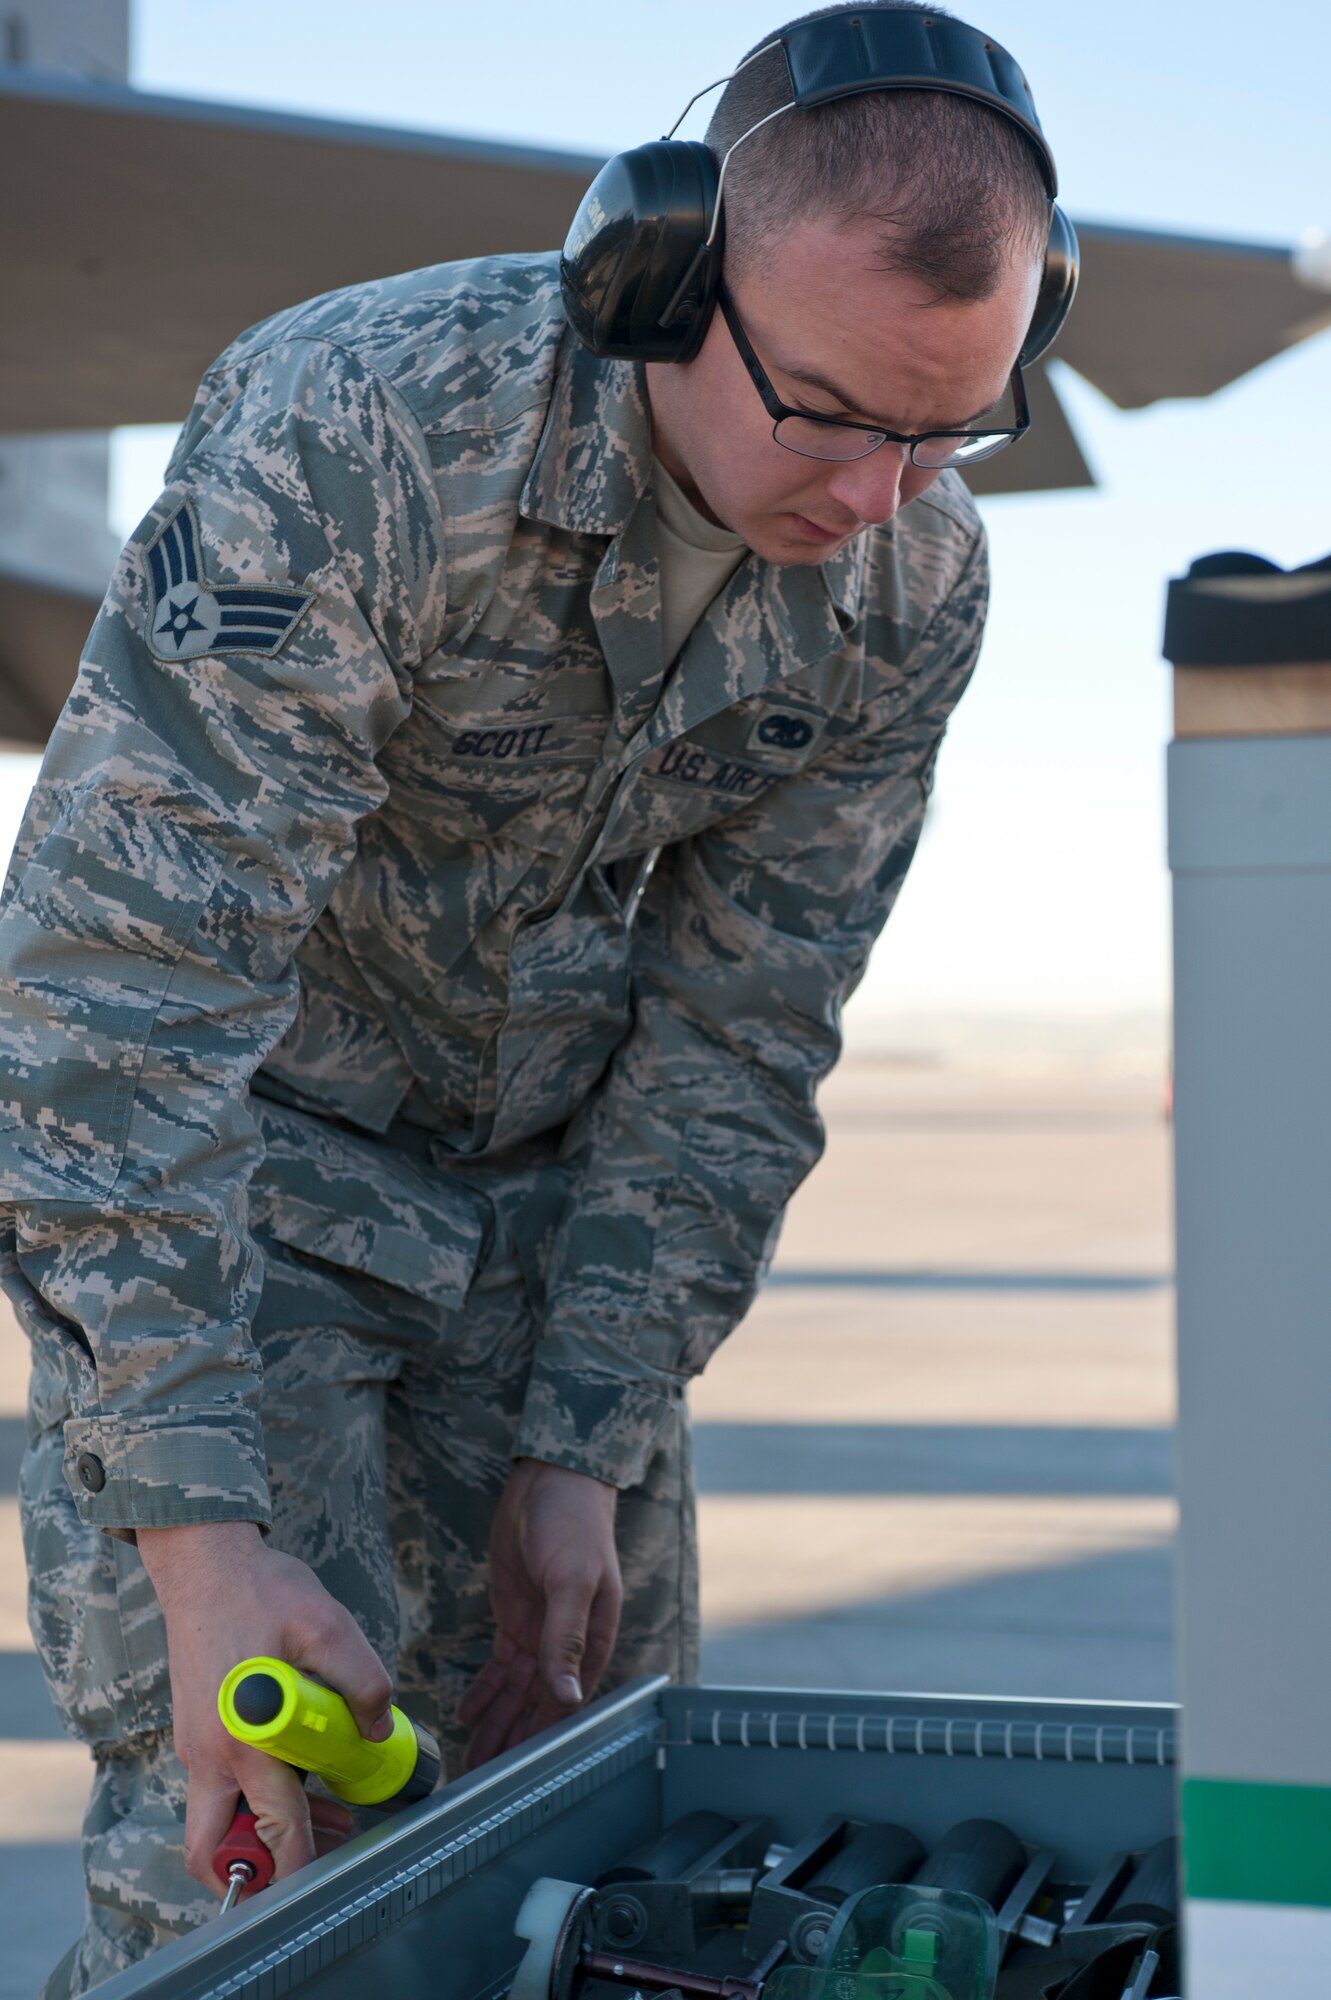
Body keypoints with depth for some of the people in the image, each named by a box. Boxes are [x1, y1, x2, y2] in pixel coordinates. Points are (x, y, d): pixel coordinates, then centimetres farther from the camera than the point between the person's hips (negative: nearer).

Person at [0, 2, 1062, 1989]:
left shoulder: (916, 587, -12)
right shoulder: (353, 431, -29)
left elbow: (734, 1044, -5)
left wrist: (585, 1450, -9)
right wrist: (201, 1532, -38)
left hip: (549, 1187, 5)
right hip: (225, 1171, -5)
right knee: (249, 1840, -12)